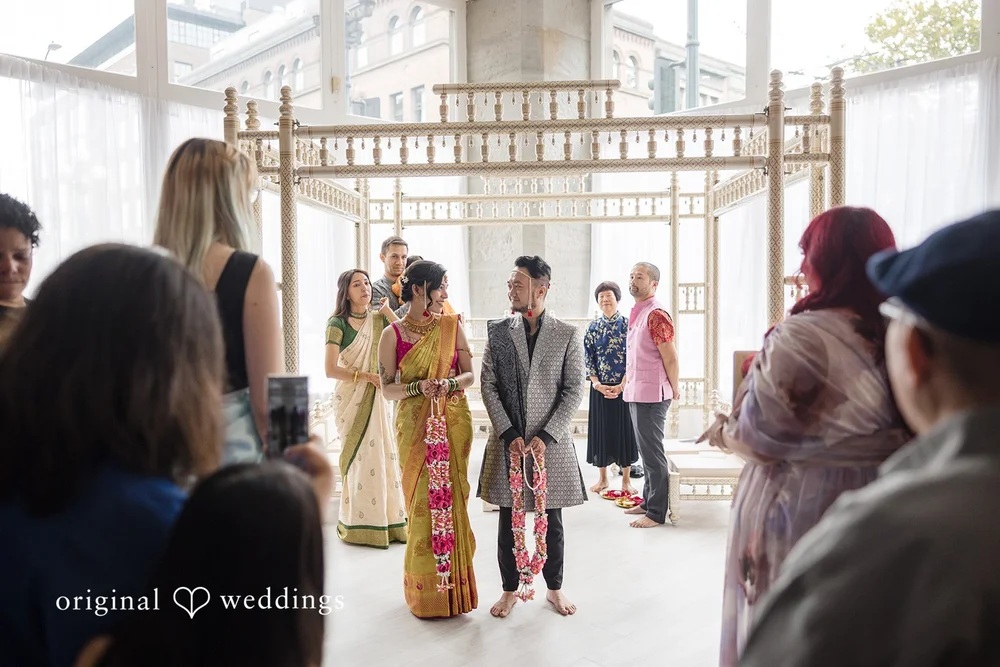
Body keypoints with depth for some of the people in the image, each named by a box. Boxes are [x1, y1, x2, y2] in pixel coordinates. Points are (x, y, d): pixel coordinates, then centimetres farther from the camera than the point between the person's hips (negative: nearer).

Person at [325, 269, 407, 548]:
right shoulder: (338, 324, -7)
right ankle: (360, 526, 10)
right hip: (351, 399, -5)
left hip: (376, 398, 5)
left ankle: (388, 521, 14)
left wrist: (387, 310, -5)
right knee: (360, 457, -2)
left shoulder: (378, 320, 8)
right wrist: (366, 376, -14)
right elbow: (331, 370, -14)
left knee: (384, 455, 4)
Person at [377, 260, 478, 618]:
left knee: (452, 498, 6)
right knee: (421, 501, 2)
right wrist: (419, 387, -20)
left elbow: (470, 374, 4)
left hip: (454, 422, 2)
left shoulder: (452, 325, 3)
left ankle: (453, 585, 21)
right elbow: (387, 389, -3)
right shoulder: (393, 334, -2)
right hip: (414, 425, -1)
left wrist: (450, 382, -16)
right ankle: (425, 589, 18)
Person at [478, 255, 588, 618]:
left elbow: (574, 390, -3)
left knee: (551, 521, 11)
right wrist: (509, 434, -9)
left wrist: (546, 435, -11)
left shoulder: (567, 334, -2)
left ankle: (555, 588, 31)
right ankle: (510, 590, 27)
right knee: (508, 521, 10)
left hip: (552, 442, -1)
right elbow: (488, 387, 0)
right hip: (508, 442, 1)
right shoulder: (497, 332, 2)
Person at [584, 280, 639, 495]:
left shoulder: (627, 324, -2)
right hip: (600, 387, 2)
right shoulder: (593, 327, 4)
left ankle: (626, 479, 15)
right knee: (601, 429, 7)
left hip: (624, 387, -2)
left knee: (624, 429, 3)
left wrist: (622, 385, -14)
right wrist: (598, 384, -9)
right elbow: (588, 358, 3)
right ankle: (603, 478, 19)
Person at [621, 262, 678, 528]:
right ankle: (648, 501, 29)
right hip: (635, 394, 9)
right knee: (646, 449, 17)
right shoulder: (636, 313, 14)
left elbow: (670, 359, -14)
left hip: (651, 394, -9)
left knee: (652, 451, -2)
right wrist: (623, 385, 20)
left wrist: (673, 390, -5)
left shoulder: (656, 315, -15)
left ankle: (657, 512, 7)